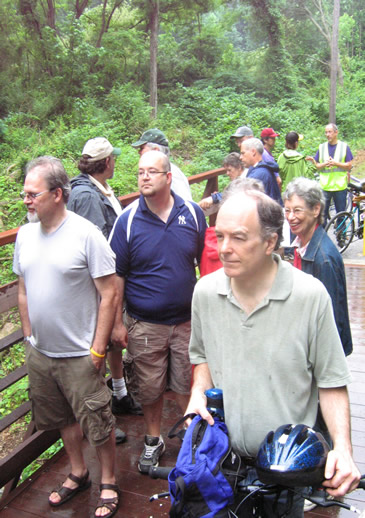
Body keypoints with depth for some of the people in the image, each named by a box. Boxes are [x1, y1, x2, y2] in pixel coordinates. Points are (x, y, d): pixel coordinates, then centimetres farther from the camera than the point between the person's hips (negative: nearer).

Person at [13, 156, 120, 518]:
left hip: (79, 355, -5)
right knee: (64, 419, 22)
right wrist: (29, 337, 10)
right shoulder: (25, 235, 2)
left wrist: (97, 350, -15)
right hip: (39, 353, 6)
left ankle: (108, 483, 31)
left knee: (97, 422, 8)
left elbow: (109, 295, -15)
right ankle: (78, 474, 43)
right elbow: (23, 290, 12)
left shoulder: (86, 234, -16)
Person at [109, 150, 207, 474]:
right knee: (150, 387, 13)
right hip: (144, 323, 0)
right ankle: (153, 441, 37)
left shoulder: (193, 213, -4)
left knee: (188, 382, 14)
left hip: (187, 319, 1)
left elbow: (206, 263, 6)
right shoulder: (128, 220, -8)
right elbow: (117, 275, -3)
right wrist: (117, 322, -3)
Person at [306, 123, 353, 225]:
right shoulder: (322, 147, 8)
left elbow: (349, 166, -1)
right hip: (324, 186, 1)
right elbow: (317, 166, 7)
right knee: (322, 214, 3)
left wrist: (335, 163, -16)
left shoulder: (344, 146, 3)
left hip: (340, 186, -1)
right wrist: (325, 164, -14)